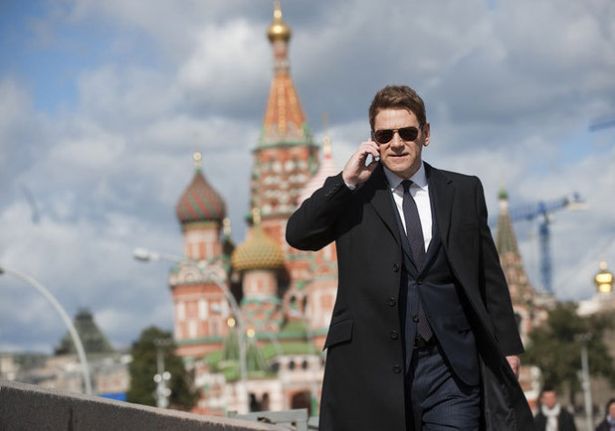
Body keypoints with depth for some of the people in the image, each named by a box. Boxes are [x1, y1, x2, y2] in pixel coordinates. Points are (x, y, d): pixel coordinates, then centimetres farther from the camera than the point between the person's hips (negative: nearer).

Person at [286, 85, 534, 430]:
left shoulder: (464, 192, 12)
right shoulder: (353, 195, 9)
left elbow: (490, 276, 13)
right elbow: (298, 235, -4)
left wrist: (508, 348, 10)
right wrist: (346, 180, -8)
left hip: (452, 366, 1)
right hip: (376, 369, -1)